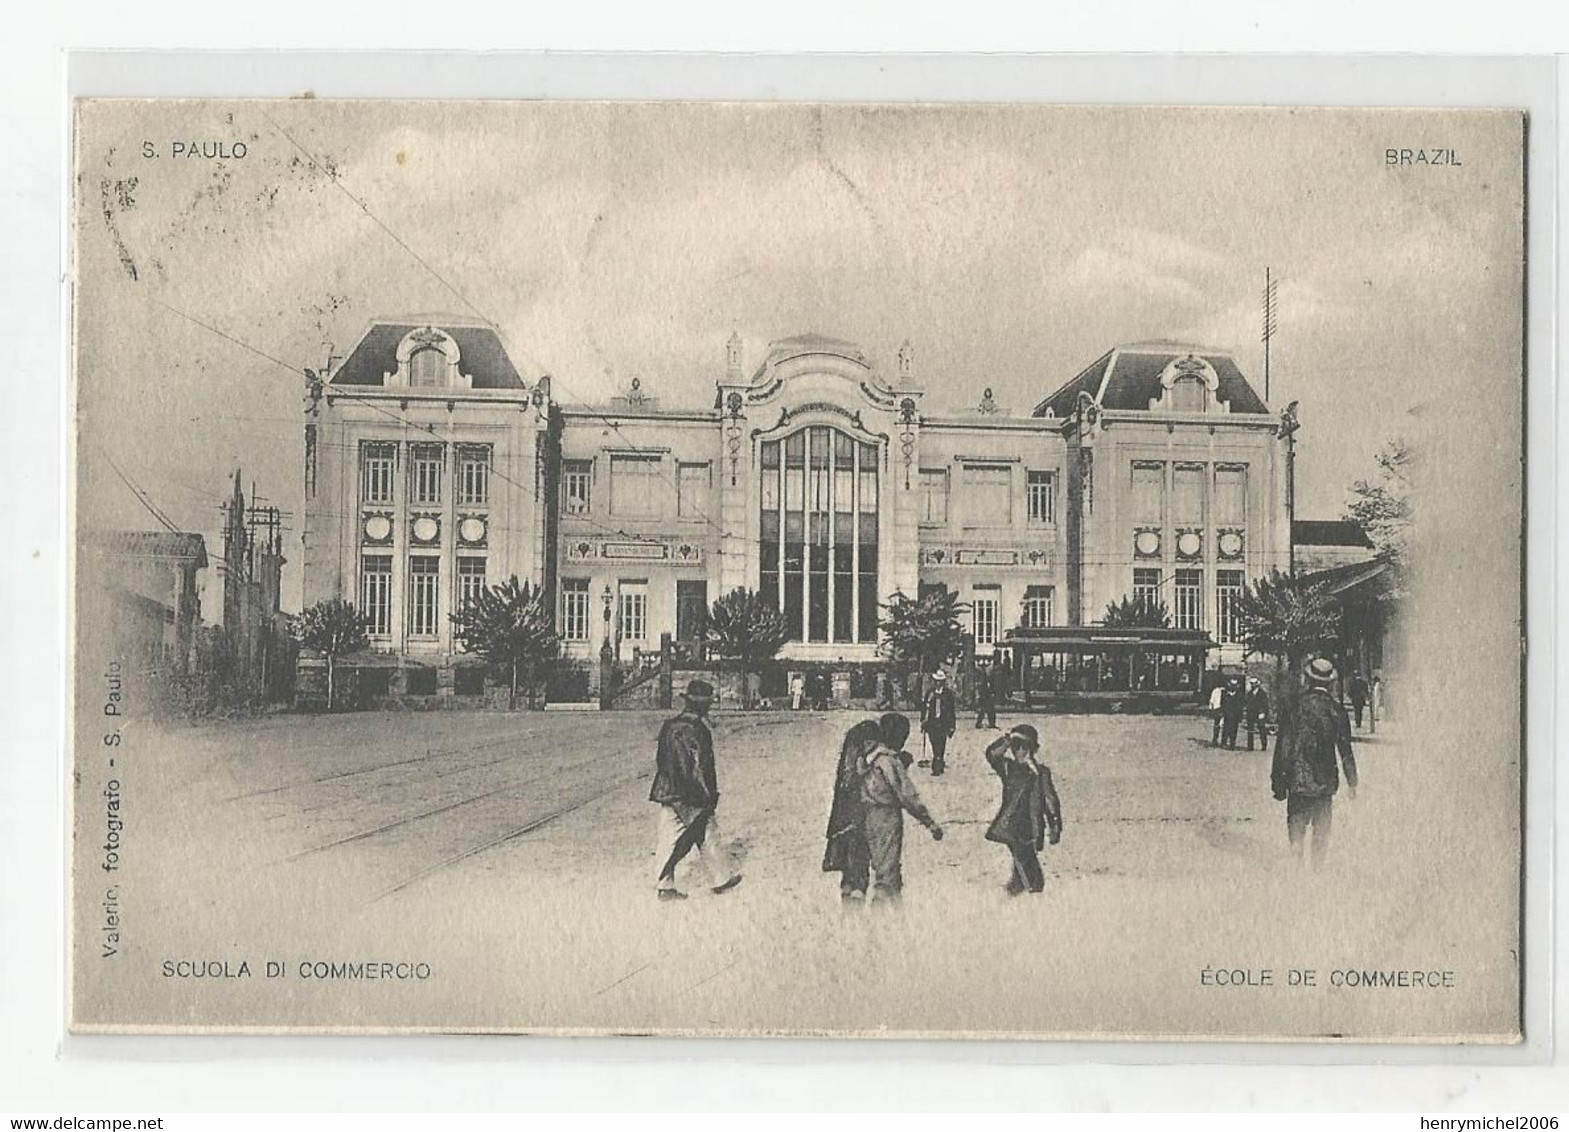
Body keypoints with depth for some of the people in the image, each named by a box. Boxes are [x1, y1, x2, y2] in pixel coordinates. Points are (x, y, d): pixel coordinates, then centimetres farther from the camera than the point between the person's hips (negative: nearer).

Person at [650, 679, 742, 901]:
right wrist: (708, 796, -11)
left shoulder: (669, 726, 6)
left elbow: (659, 760, 12)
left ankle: (665, 885, 7)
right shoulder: (696, 730, -18)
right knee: (709, 839, 8)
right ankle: (720, 879, 21)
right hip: (691, 798, -7)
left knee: (669, 840, 8)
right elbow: (700, 768, -18)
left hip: (668, 793, 7)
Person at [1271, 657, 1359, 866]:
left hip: (1297, 780, -1)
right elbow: (1345, 750, 4)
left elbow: (1283, 745, -3)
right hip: (1325, 782, 1)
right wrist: (1352, 782, 13)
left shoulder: (1295, 704, -3)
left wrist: (1278, 780, 2)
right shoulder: (1336, 709, 0)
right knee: (1321, 831, 10)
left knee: (1296, 827, 6)